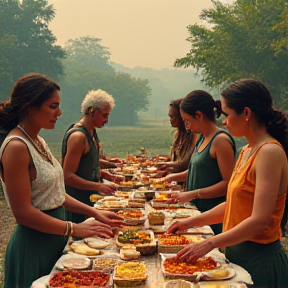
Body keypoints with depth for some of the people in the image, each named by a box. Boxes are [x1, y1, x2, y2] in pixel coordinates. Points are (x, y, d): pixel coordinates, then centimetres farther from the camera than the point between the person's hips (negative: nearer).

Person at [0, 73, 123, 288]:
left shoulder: (38, 142, 7)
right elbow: (23, 212, -22)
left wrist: (94, 213, 4)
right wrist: (75, 228, -23)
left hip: (55, 238, 9)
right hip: (34, 244, -8)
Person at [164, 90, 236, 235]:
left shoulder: (221, 140, -16)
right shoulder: (203, 138, 12)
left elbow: (228, 183, -20)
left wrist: (193, 194, -21)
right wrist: (174, 177, 12)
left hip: (214, 214, -8)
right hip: (198, 209, 8)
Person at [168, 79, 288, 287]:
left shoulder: (270, 152, -19)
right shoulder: (246, 151, 7)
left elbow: (260, 221, -25)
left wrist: (209, 244, -23)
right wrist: (191, 222, 8)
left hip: (259, 260, -8)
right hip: (236, 251, 8)